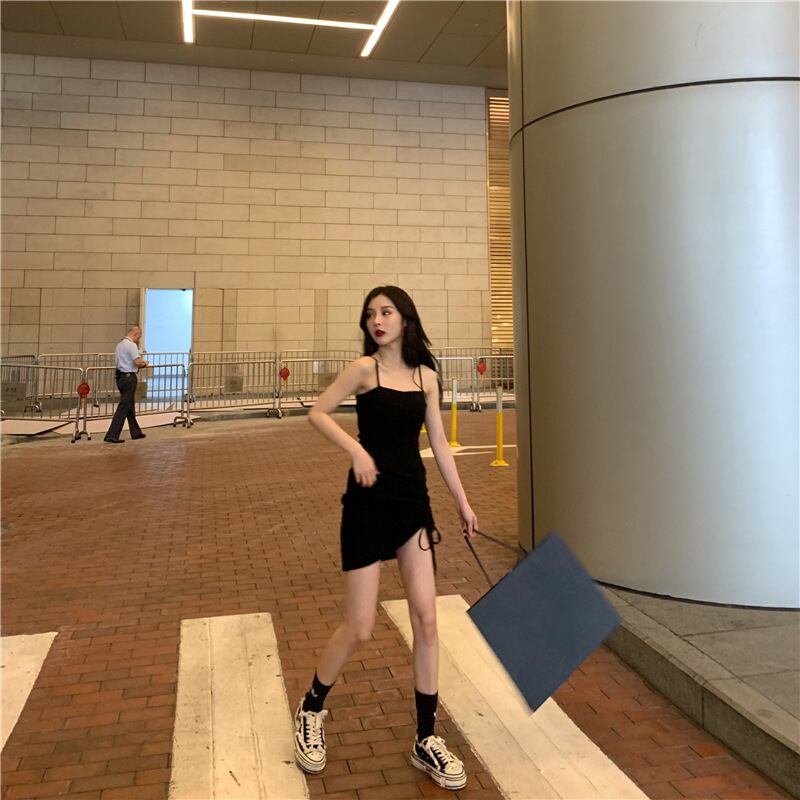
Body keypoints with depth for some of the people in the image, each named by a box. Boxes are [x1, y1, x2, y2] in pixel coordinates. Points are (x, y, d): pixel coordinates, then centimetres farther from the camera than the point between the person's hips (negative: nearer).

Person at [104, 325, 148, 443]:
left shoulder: (120, 345, 15)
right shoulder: (131, 345, -14)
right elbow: (137, 362, -24)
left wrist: (140, 362, 19)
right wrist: (144, 363, 0)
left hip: (120, 376, 10)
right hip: (129, 377, -10)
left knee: (130, 406, 17)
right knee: (124, 407, -8)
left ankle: (135, 432, 25)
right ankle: (112, 435, -10)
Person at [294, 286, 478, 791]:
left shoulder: (426, 376, 5)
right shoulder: (365, 369, -6)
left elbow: (439, 444, 9)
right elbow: (318, 413, -4)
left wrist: (463, 502, 10)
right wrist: (357, 450, -19)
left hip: (413, 503, 4)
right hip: (369, 504, -4)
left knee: (427, 620, 4)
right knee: (360, 628, 2)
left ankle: (427, 740, 20)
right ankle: (311, 711, 30)